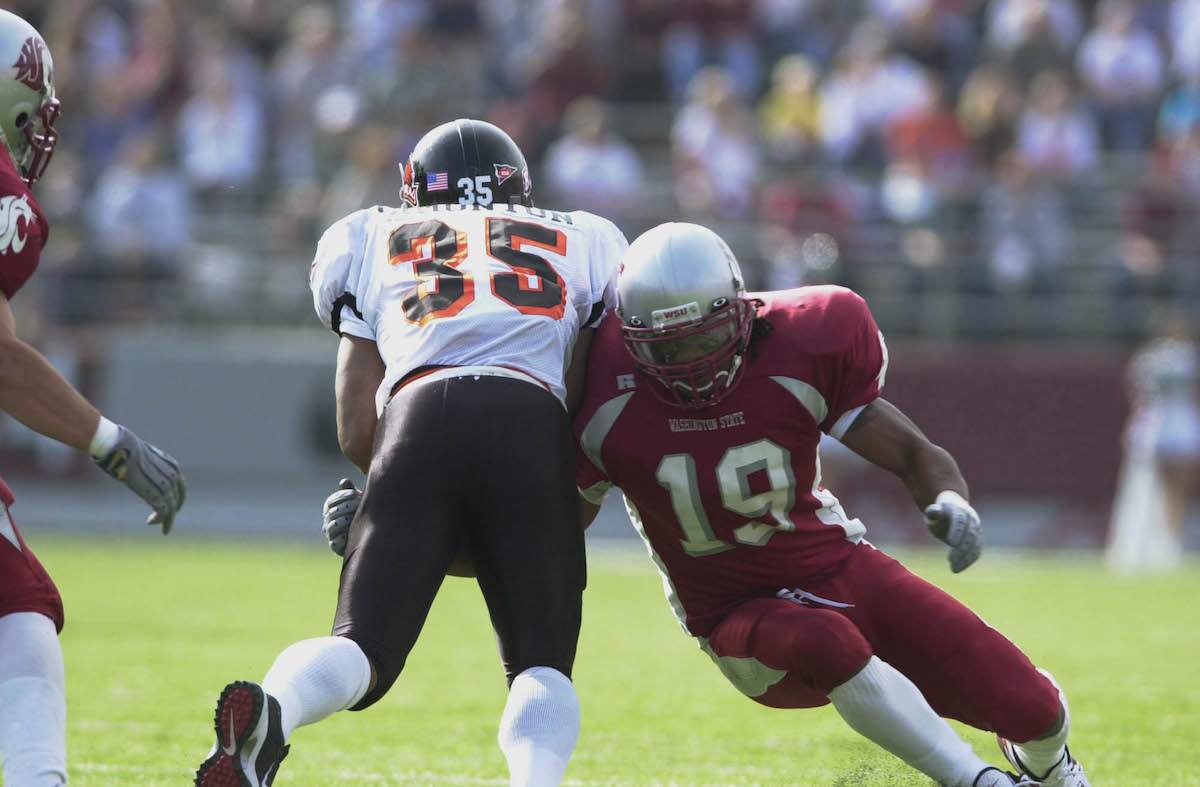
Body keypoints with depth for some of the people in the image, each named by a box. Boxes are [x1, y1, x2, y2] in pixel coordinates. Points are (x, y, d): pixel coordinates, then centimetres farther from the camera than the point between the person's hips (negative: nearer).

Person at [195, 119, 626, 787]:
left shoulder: (371, 242, 31)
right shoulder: (583, 242, 32)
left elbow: (356, 432, 23)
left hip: (419, 416, 0)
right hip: (532, 425, 0)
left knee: (363, 645, 0)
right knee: (542, 666, 8)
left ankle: (269, 710, -35)